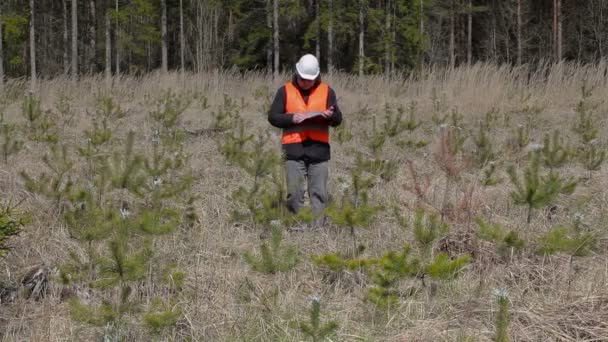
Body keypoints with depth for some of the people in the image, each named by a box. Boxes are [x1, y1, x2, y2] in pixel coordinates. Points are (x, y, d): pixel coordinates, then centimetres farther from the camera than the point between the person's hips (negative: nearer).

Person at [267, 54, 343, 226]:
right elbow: (272, 117, 5)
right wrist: (291, 118, -12)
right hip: (293, 149, -1)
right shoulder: (285, 91, 7)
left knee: (318, 193, -1)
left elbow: (338, 119, 9)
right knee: (295, 192, 0)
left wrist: (329, 116, -14)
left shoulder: (326, 91, 10)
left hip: (319, 149, 1)